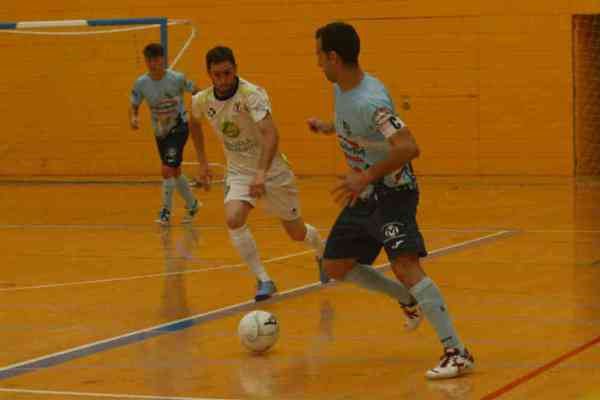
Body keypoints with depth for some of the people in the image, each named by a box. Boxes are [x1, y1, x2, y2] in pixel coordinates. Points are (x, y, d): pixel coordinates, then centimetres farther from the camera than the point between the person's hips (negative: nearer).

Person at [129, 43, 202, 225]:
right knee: (175, 172, 16)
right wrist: (133, 118, -23)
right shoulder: (141, 83, -11)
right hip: (160, 132, 5)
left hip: (179, 128, -4)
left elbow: (195, 92, -3)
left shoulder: (177, 78, -18)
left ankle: (166, 211, -4)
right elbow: (134, 106, -1)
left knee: (168, 170, -17)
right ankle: (192, 205, 37)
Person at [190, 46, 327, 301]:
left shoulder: (252, 95, -27)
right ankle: (263, 280, -12)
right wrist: (202, 162, 17)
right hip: (239, 172, 4)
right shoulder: (201, 101, -8)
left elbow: (270, 133, -39)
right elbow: (194, 123, 17)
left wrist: (261, 173, -51)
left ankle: (322, 254, 45)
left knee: (297, 233, 10)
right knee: (233, 220, -25)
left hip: (272, 171, -4)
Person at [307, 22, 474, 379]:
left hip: (392, 192, -10)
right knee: (335, 266, 14)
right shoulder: (341, 89, 1)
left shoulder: (370, 100, -28)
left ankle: (457, 353, -23)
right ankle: (410, 300, 31)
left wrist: (365, 177, -37)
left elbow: (409, 148, -38)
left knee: (405, 265, -25)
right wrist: (326, 127, 33)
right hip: (364, 194, 10)